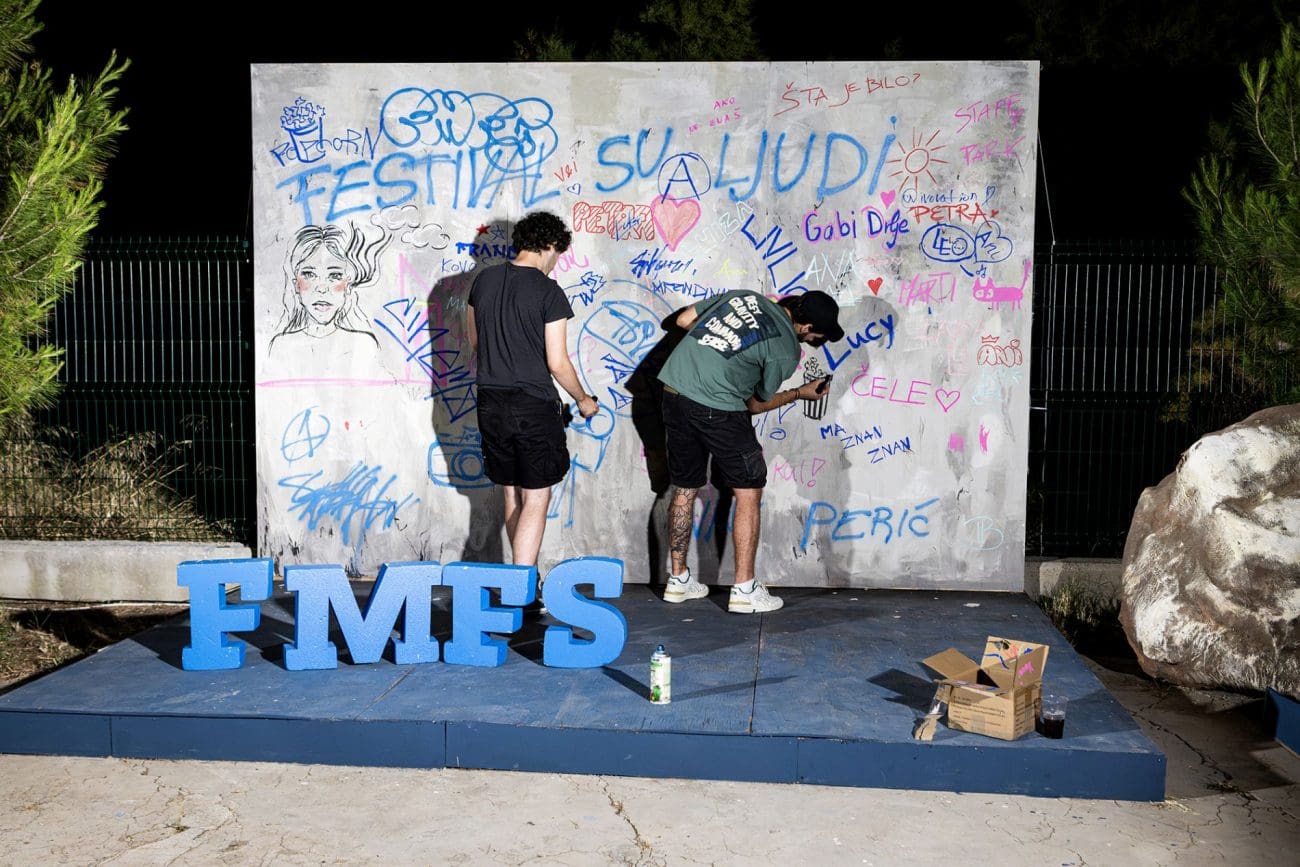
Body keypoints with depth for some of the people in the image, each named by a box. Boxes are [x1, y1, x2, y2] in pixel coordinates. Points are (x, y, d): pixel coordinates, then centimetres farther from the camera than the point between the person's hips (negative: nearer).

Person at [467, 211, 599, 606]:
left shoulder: (484, 280, 6)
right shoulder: (549, 292, -12)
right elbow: (557, 362, -12)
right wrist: (583, 400, 4)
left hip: (491, 404, 6)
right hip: (534, 406, -6)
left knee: (512, 494, 17)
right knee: (536, 499, 1)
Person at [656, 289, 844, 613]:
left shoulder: (743, 294, 12)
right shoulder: (786, 352, -3)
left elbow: (683, 319, 17)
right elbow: (755, 404, 8)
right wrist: (800, 393, 20)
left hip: (673, 390, 7)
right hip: (717, 410, -7)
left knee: (685, 489, 18)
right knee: (749, 492, 7)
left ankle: (678, 580, 26)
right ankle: (744, 590, 6)